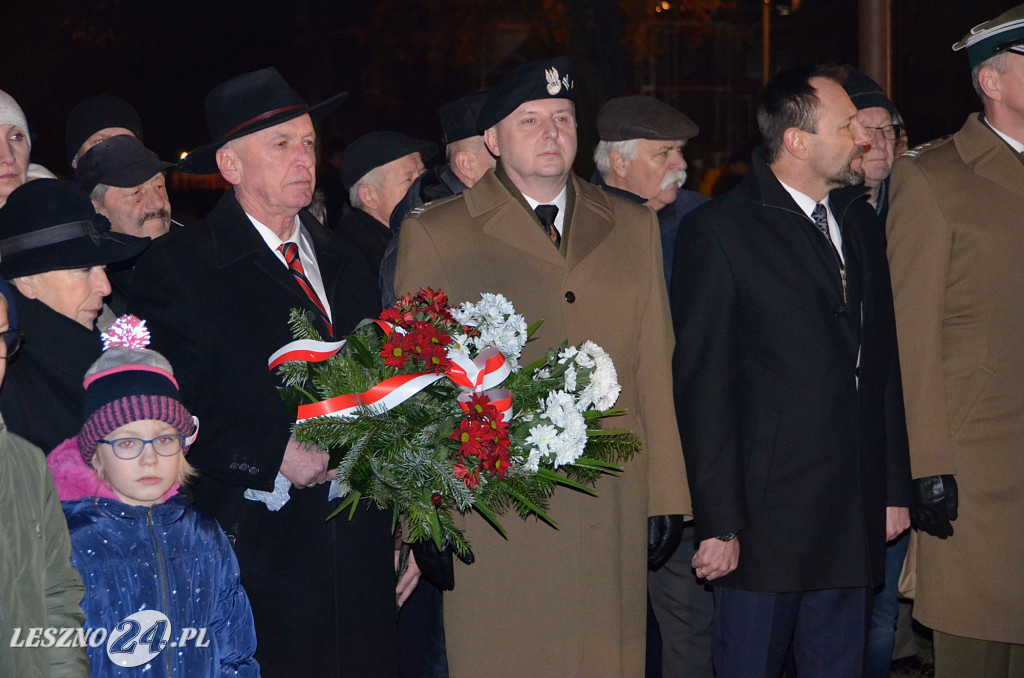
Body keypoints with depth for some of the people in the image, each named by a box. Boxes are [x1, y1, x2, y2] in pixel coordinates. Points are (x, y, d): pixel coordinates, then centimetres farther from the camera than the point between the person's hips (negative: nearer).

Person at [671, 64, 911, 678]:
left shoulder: (861, 220, 13)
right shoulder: (718, 230, -7)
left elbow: (883, 362, 16)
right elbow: (703, 386, -10)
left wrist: (896, 488, 13)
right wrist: (718, 524, -13)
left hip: (856, 520, 6)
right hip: (766, 519, -6)